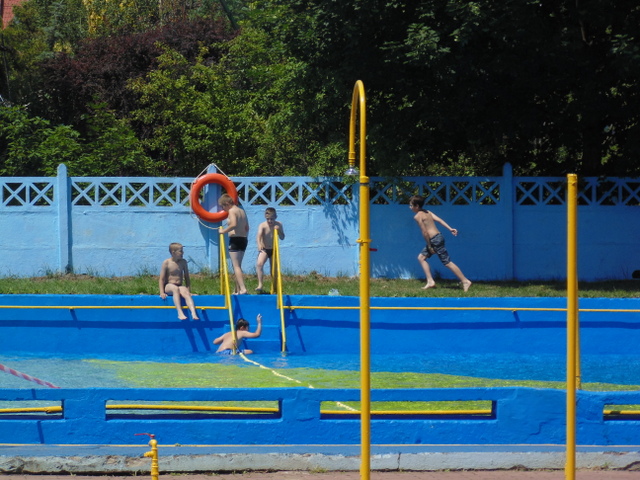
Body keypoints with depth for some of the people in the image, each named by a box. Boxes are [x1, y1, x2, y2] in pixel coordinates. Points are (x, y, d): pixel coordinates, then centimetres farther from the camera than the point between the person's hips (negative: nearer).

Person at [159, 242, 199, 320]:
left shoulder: (183, 262, 9)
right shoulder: (166, 263, -4)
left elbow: (187, 277, 14)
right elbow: (161, 279, -4)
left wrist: (188, 290, 6)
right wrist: (162, 292, -12)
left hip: (180, 287, 3)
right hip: (168, 287, -3)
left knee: (185, 293, -32)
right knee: (175, 289, -39)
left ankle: (193, 314, -51)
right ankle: (180, 313, -47)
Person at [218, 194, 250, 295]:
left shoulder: (232, 211, -9)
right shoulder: (242, 211, 17)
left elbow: (233, 224, -25)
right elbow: (247, 227, 19)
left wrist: (224, 231, -14)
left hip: (235, 240, -9)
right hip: (243, 239, 9)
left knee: (236, 266, -10)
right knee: (238, 266, 15)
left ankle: (242, 289, -21)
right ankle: (237, 290, 17)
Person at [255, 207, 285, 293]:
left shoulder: (278, 225, -6)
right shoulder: (262, 225, -15)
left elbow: (282, 238, -4)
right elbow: (259, 235, -31)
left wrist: (278, 231, -24)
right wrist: (259, 244, -50)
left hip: (274, 250, 2)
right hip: (264, 249, -2)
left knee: (274, 269, 8)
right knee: (259, 264, -26)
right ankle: (260, 284, -26)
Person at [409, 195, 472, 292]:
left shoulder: (417, 216, -12)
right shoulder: (427, 212, 13)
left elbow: (425, 232, -16)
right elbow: (439, 220, 6)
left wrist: (429, 246, -11)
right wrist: (450, 229, 1)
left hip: (435, 240, -10)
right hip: (438, 236, 10)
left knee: (447, 262, -5)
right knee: (421, 257, 15)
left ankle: (465, 281, -3)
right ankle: (430, 281, 11)